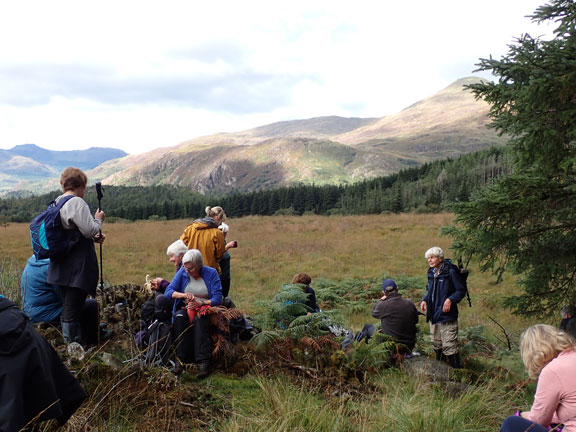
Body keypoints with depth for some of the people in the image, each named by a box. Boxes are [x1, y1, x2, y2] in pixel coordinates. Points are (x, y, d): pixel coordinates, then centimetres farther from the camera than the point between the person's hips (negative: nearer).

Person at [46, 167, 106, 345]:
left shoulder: (57, 202, 14)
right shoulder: (77, 203, -15)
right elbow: (89, 230, -20)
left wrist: (94, 238, 16)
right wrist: (98, 219, 0)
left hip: (61, 266, 9)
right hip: (77, 267, -9)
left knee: (67, 307, 16)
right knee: (73, 309, -3)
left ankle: (72, 344, 26)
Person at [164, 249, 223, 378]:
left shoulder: (211, 273, -2)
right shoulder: (182, 272, 5)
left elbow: (217, 298, -8)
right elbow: (168, 291, -2)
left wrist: (201, 303, -23)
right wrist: (184, 295, -20)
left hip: (205, 308, -2)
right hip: (185, 308, 2)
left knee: (199, 320, -37)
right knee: (180, 317, -33)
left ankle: (204, 362, -42)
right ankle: (180, 360, -36)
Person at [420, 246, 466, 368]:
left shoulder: (451, 271, -13)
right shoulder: (431, 272, 9)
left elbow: (461, 290, -10)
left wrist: (450, 300, -24)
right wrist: (425, 300, 5)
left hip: (447, 316, -8)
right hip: (433, 315, 8)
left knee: (449, 346, -6)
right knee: (437, 344, 18)